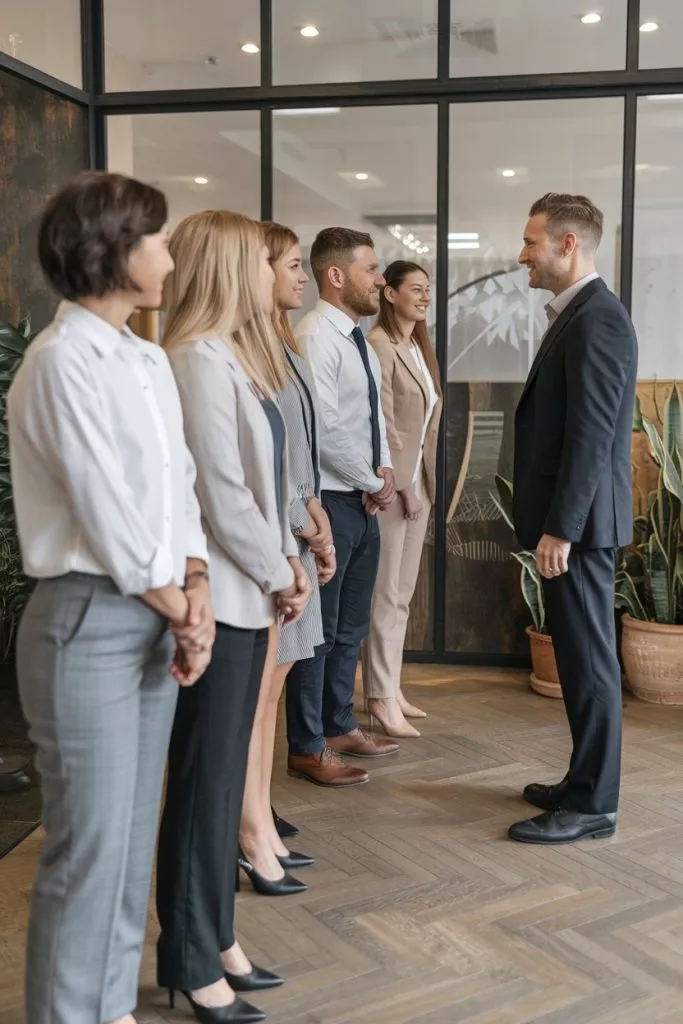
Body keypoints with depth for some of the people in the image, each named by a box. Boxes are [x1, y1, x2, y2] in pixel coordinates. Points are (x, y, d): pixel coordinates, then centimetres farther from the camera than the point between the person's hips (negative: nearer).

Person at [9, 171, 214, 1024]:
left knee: (133, 836, 16)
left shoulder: (149, 360, 11)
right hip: (89, 623, -8)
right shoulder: (63, 361, -14)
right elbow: (110, 513, -16)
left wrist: (195, 588, -4)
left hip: (155, 617, 8)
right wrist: (182, 612, -7)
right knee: (90, 847, 1)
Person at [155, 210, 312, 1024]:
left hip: (244, 594, 9)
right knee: (205, 781, 3)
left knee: (222, 775, 16)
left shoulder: (231, 354, 13)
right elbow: (222, 495, -20)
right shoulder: (199, 359, -17)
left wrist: (287, 563, 5)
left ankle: (212, 938, 31)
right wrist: (279, 574, -8)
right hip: (217, 600, -9)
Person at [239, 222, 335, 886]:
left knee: (272, 682, 12)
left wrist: (314, 513, 4)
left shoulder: (282, 344, 15)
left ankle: (260, 827, 22)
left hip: (295, 531, 9)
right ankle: (253, 837, 8)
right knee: (254, 687, -2)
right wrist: (308, 527, -8)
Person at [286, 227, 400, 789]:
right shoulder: (314, 338, -16)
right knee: (318, 628, 0)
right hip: (329, 502, -9)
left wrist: (385, 473, 3)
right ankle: (307, 749, 12)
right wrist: (374, 483, -11)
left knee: (351, 626, 17)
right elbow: (323, 429, -22)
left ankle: (339, 726, 32)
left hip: (364, 501, 9)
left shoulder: (359, 341, 14)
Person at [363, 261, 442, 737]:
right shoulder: (379, 345, -12)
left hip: (419, 482, 9)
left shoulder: (421, 347, 15)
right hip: (393, 484, -9)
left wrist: (425, 482, 12)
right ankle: (381, 698, 6)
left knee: (403, 593, 13)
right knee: (385, 594, -2)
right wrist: (403, 483, -15)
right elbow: (383, 423, -16)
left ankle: (391, 687, 23)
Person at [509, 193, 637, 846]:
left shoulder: (595, 319, -16)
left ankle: (592, 805, 8)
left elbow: (591, 434, -21)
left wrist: (560, 528, -21)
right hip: (570, 516, 10)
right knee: (579, 655, 16)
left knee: (588, 657, -2)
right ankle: (585, 783, 27)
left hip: (579, 520, -10)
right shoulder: (577, 316, 16)